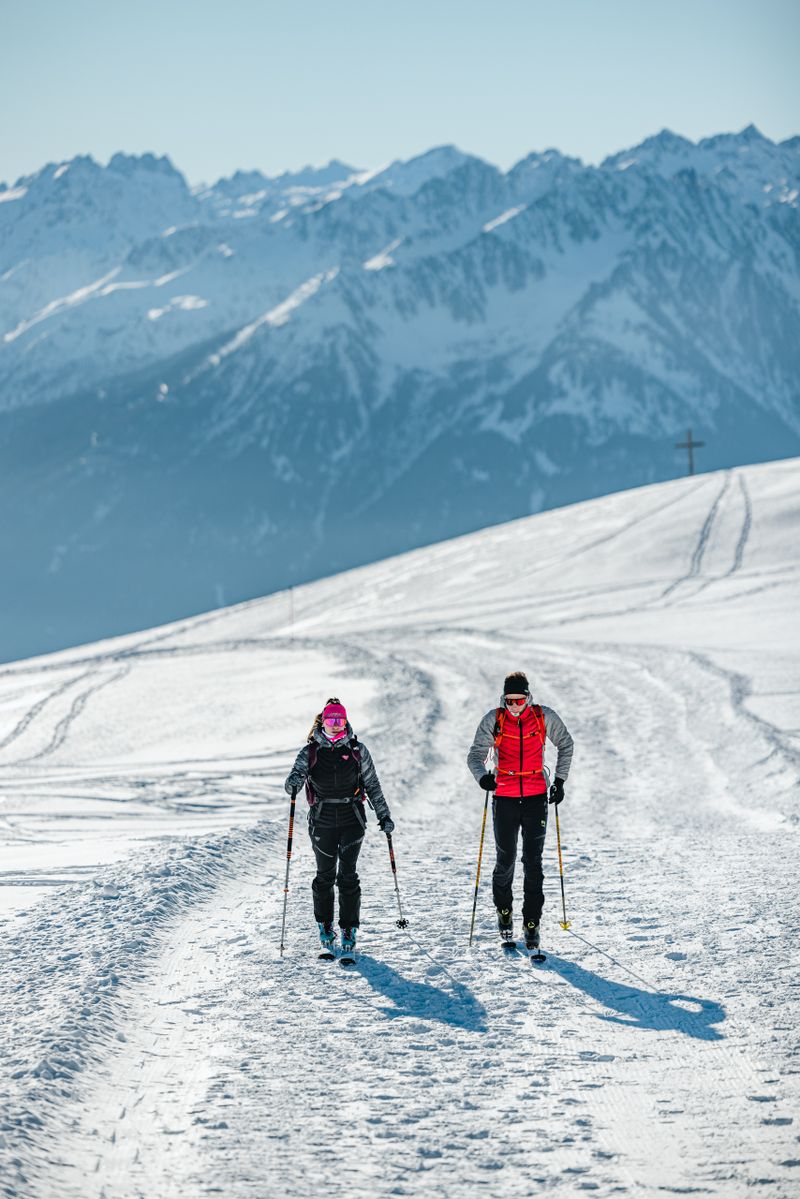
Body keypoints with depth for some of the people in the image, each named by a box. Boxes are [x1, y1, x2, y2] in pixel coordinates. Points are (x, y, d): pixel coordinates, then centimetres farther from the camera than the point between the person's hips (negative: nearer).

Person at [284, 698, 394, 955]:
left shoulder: (357, 750, 2)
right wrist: (294, 782, -29)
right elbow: (292, 784, -5)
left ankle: (349, 929, 1)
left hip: (352, 818, -1)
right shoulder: (310, 751, 1)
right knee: (325, 875, 7)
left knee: (348, 875, -5)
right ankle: (324, 925, 23)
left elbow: (372, 785, 8)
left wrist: (384, 815, 6)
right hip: (322, 820, 1)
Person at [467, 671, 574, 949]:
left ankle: (532, 923, 1)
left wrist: (560, 780, 10)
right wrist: (483, 776, -23)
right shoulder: (494, 720, -4)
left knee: (533, 862, -4)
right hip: (505, 798, 0)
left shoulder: (545, 717, -2)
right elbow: (476, 754, -2)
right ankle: (504, 911, 31)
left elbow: (565, 744, 15)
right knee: (506, 859, 7)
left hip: (536, 798, 0)